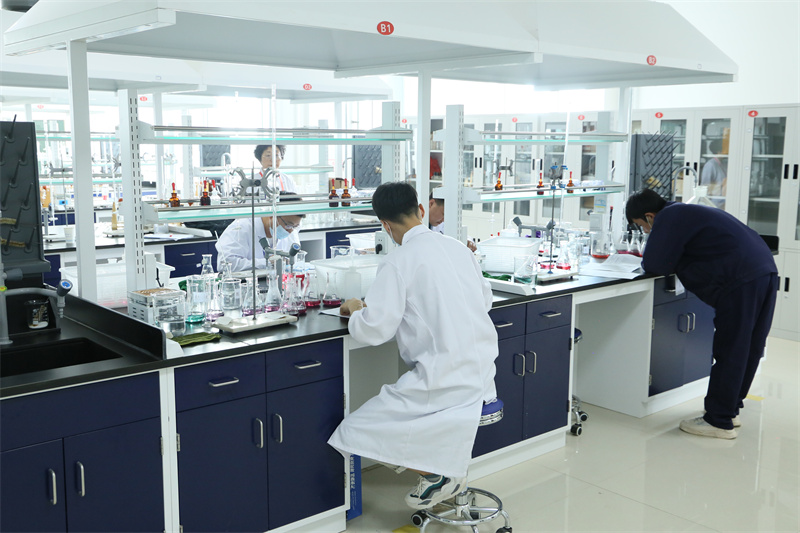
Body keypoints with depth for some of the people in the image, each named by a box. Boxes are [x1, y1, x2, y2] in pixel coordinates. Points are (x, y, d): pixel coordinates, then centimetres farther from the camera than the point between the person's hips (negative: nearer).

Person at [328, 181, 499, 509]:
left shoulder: (398, 263, -13)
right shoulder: (457, 248, 8)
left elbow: (374, 331, -14)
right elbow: (485, 300, 21)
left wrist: (355, 311, 7)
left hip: (443, 379, -8)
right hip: (481, 372, 8)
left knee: (355, 433, -2)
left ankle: (438, 475, 2)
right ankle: (449, 468, 20)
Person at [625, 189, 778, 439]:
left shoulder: (670, 218, -6)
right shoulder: (686, 211, 24)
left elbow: (655, 265, -10)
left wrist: (648, 261, 13)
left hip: (741, 281, -10)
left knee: (729, 351, -3)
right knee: (746, 350, 15)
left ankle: (719, 422, 4)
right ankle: (729, 411, 27)